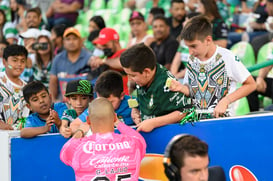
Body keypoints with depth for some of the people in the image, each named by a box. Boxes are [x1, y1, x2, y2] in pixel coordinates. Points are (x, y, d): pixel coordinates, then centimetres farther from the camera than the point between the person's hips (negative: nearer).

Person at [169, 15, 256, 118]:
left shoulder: (226, 57, -8)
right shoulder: (192, 59, 8)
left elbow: (251, 85, -3)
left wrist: (226, 101, -11)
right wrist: (181, 88, -5)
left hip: (222, 117, -4)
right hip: (196, 118, 4)